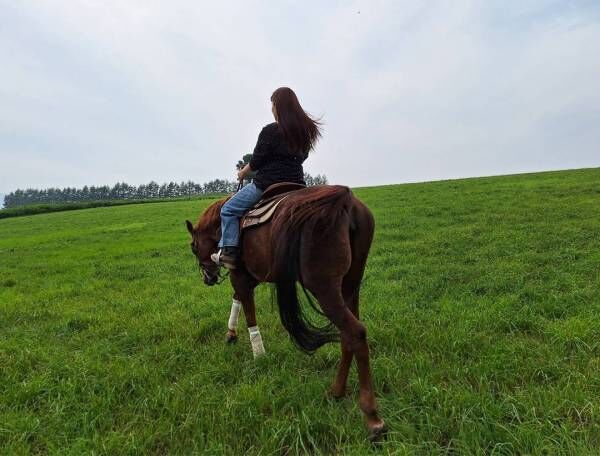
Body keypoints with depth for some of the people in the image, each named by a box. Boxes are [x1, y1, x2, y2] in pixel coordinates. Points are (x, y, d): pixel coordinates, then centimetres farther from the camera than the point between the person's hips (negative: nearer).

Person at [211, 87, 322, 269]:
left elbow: (256, 161, -9)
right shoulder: (306, 131, 7)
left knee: (228, 210, 8)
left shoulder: (270, 131, -13)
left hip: (266, 184, -6)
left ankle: (228, 252, 4)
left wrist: (243, 172, 10)